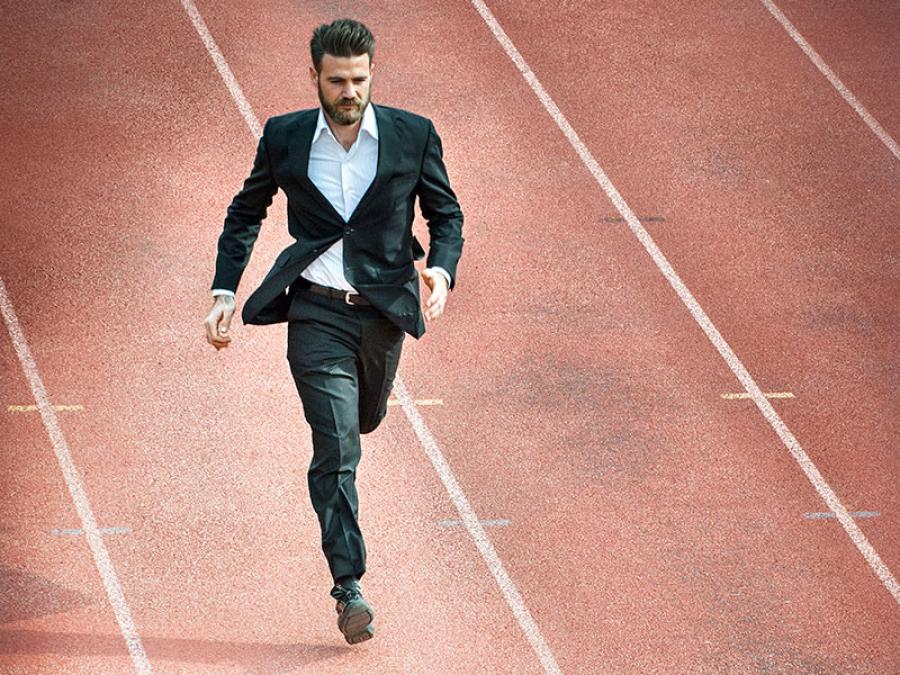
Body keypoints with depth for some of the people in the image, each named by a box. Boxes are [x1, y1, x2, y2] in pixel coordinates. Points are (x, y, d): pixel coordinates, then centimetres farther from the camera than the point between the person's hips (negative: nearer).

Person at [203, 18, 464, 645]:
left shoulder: (414, 135, -3)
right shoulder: (284, 137, -1)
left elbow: (446, 213, 8)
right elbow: (245, 214, 13)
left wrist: (442, 269, -12)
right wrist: (225, 293, 5)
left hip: (383, 310, 2)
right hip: (317, 311, -2)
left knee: (362, 421, 21)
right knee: (336, 446, -13)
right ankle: (349, 589, -13)